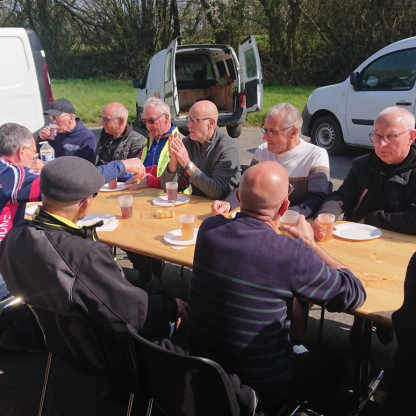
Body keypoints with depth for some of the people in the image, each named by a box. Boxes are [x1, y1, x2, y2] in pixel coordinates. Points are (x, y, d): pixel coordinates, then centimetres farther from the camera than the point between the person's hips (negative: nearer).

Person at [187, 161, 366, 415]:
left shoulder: (209, 229, -13)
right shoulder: (291, 253, -29)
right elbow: (354, 295, -13)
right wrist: (309, 242, -4)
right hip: (261, 386, -5)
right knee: (333, 360, 24)